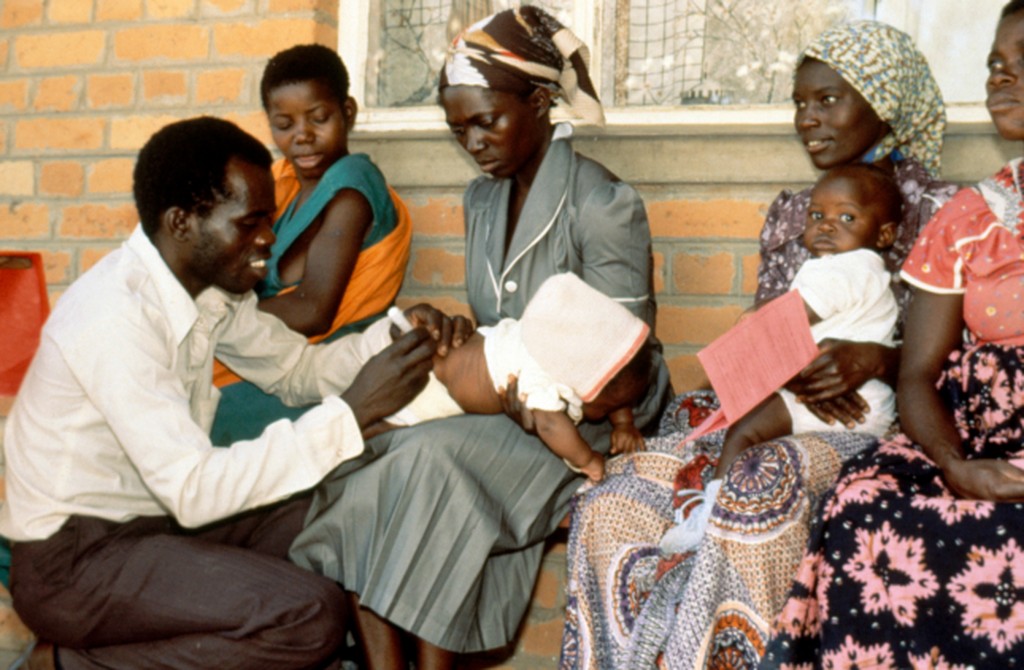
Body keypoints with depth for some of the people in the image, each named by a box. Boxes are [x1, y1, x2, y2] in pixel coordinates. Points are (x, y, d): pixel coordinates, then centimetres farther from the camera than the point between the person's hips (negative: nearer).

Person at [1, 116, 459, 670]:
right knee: (311, 617, -23)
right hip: (73, 561, -9)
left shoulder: (210, 285, 0)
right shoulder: (114, 316, -26)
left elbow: (297, 368, 12)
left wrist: (395, 335, -8)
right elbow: (192, 490, -31)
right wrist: (351, 414, -31)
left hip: (165, 516, 9)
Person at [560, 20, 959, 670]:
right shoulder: (790, 212, 18)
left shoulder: (939, 212, 2)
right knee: (615, 502, -18)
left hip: (876, 424, -5)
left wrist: (877, 359, -20)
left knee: (751, 495, -35)